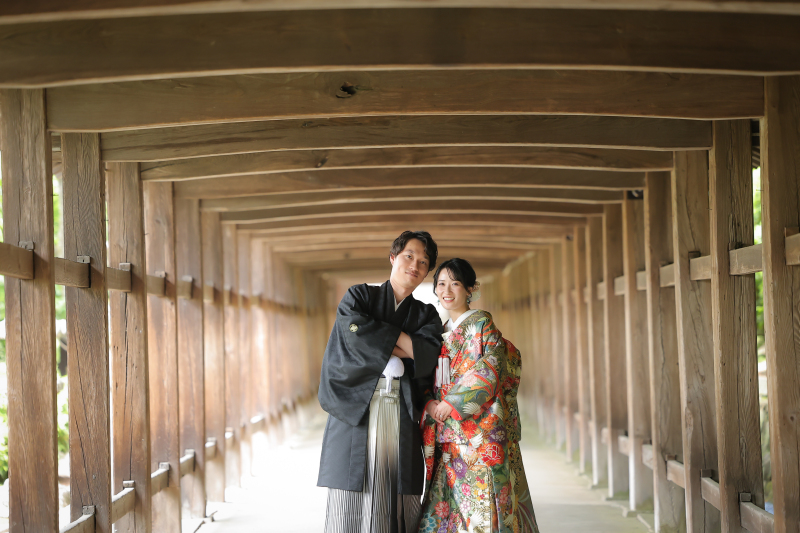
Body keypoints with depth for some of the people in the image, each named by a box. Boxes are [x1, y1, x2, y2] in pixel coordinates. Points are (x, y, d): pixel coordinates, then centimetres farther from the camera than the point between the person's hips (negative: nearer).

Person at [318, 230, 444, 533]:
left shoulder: (427, 315, 18)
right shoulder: (359, 296, 13)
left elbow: (427, 355, -2)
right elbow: (355, 331, -9)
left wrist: (380, 344, -5)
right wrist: (404, 340, -1)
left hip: (401, 419, 2)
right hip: (355, 412, -2)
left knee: (400, 508, -4)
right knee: (349, 507, -6)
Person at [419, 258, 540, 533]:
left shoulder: (481, 325, -2)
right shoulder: (441, 333, 18)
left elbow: (489, 374, -12)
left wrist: (451, 404, -10)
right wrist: (429, 403, -2)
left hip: (479, 436, -6)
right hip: (448, 444, 6)